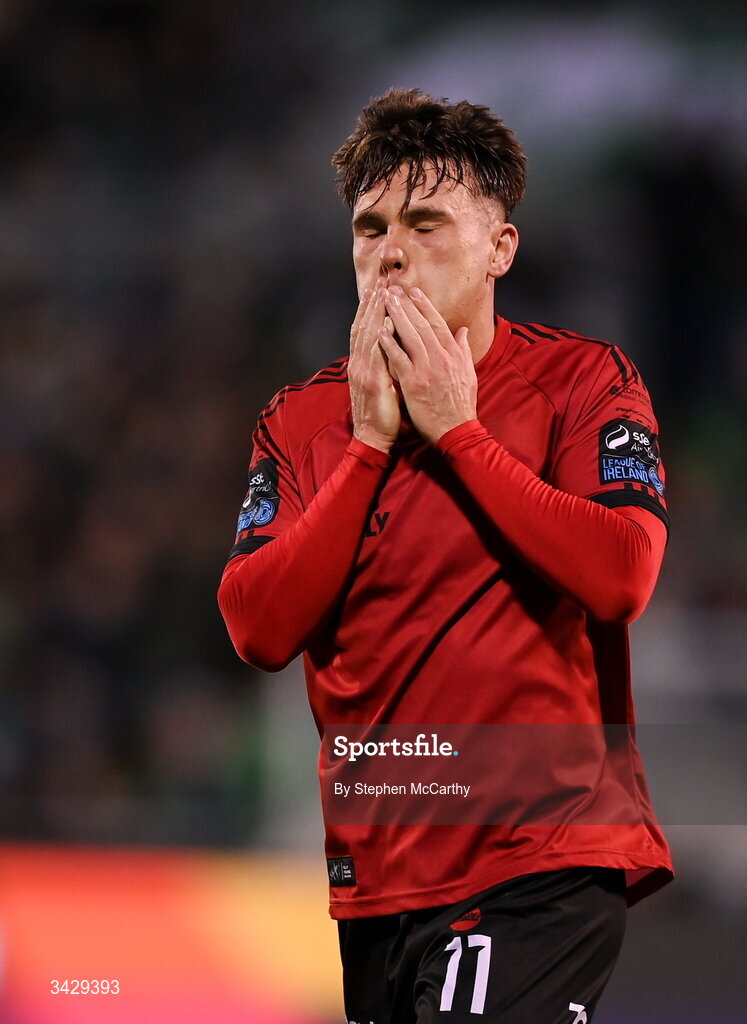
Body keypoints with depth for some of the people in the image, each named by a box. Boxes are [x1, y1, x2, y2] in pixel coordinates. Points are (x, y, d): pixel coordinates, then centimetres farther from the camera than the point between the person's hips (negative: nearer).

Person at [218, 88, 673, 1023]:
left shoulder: (580, 378, 0)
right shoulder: (301, 420, 10)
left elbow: (622, 578, -16)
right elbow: (258, 630, -3)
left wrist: (456, 430, -11)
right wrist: (370, 442, -7)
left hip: (542, 864, -5)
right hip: (376, 870, 5)